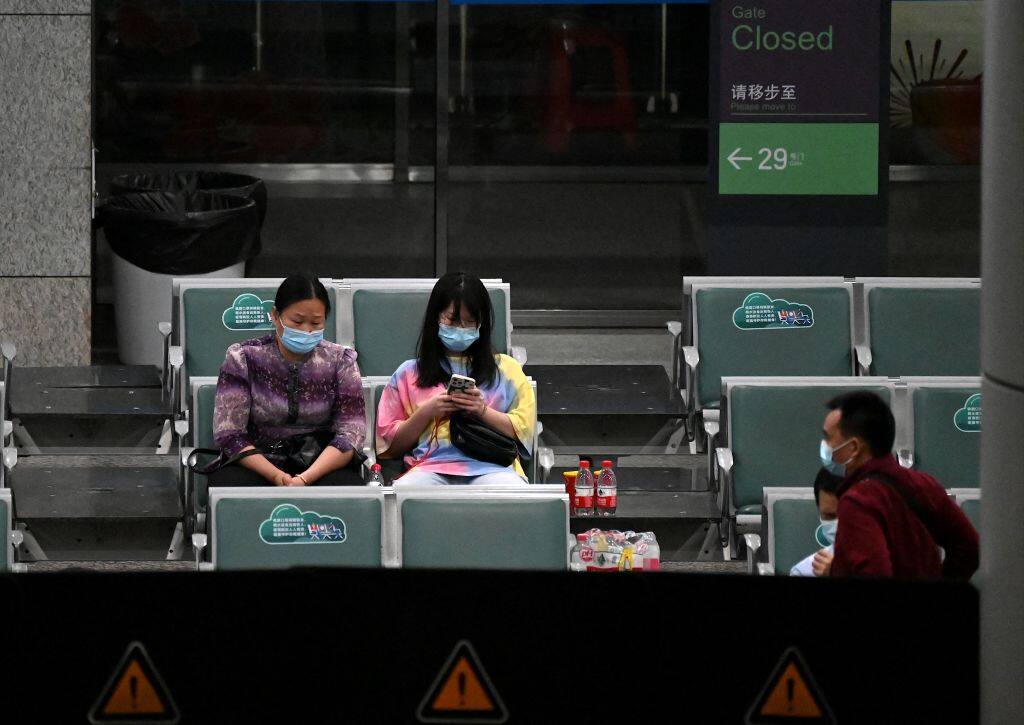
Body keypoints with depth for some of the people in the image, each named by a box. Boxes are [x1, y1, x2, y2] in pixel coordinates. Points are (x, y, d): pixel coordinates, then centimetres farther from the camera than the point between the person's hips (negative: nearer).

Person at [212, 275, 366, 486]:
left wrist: (306, 478, -21)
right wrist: (276, 477, -22)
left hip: (322, 467, 0)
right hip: (257, 466, 0)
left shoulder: (340, 361, 5)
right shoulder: (243, 359, 1)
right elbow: (229, 435, -6)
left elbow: (350, 433, -4)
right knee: (230, 482, -35)